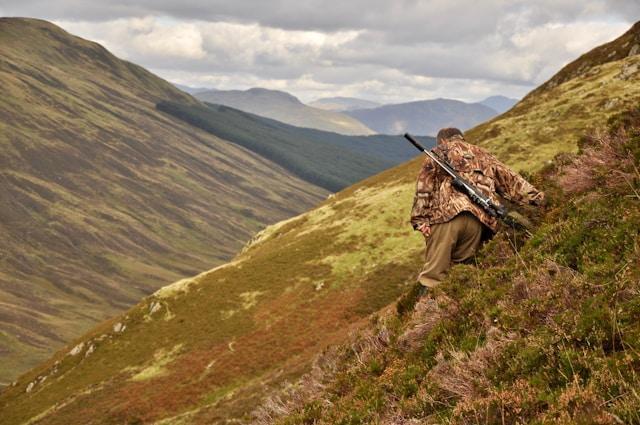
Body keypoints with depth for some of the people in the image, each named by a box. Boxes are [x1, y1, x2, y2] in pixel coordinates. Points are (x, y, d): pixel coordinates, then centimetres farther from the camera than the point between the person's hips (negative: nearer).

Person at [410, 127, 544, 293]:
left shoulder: (437, 153, 21)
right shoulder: (482, 155, 31)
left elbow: (423, 188, 8)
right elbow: (509, 179, 25)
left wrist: (420, 220, 1)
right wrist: (535, 195, 24)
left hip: (446, 215, -3)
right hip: (479, 219, 3)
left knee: (434, 270, -8)